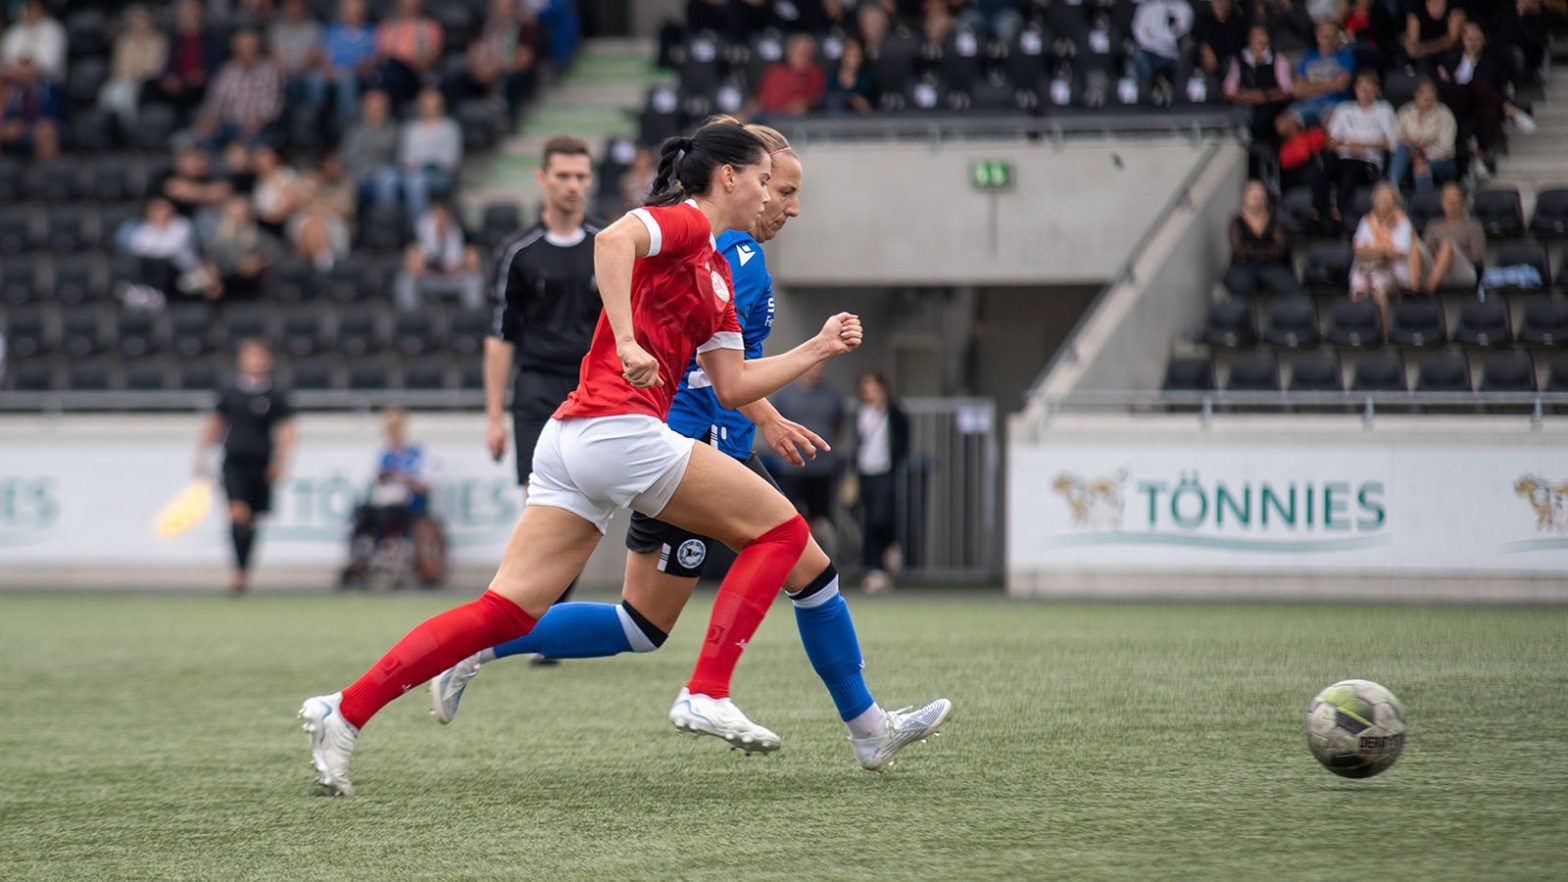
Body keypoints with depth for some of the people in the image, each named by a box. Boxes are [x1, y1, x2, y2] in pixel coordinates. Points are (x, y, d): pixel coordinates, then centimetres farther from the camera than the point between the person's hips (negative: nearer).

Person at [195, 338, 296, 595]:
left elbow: (286, 430, 2)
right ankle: (239, 570, -20)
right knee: (238, 512, -17)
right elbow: (214, 424, 15)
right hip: (234, 463, 0)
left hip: (262, 465, 0)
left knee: (252, 519, 7)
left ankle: (245, 571, 22)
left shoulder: (276, 396, 2)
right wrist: (201, 456, 13)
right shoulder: (229, 393, 6)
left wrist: (282, 459, -11)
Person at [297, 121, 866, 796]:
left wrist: (818, 348, 25)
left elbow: (733, 386, 25)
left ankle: (345, 711, -4)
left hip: (570, 440, 9)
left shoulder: (716, 271, 26)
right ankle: (707, 694, -6)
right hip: (619, 429, -9)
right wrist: (627, 342, -30)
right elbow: (612, 239, -23)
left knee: (507, 610, 2)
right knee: (780, 528, -1)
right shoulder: (682, 221, -2)